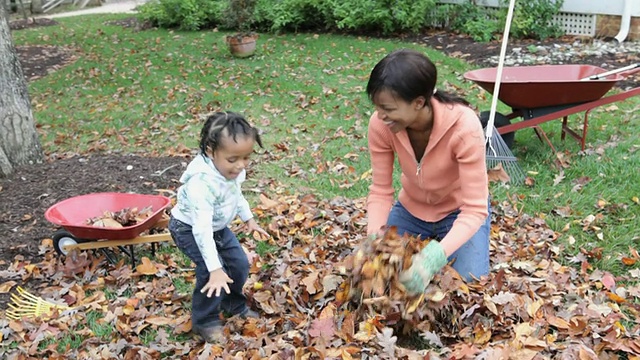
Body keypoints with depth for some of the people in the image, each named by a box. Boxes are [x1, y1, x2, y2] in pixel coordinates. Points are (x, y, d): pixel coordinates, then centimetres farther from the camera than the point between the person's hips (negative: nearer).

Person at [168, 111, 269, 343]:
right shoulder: (203, 183, -42)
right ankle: (204, 321, 2)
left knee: (239, 264, 9)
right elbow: (202, 229, -42)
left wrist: (248, 218, 17)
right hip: (189, 229, -7)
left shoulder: (233, 170, -16)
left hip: (217, 226, 8)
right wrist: (215, 268, -42)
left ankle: (233, 305, 36)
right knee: (212, 273, -21)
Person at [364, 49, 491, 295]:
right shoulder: (380, 125, -26)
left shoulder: (464, 127, -36)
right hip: (411, 210, 3)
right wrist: (374, 237, -33)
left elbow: (474, 209, -33)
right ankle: (425, 246, 20)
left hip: (459, 212, -3)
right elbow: (380, 191, -16)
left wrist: (437, 256, -47)